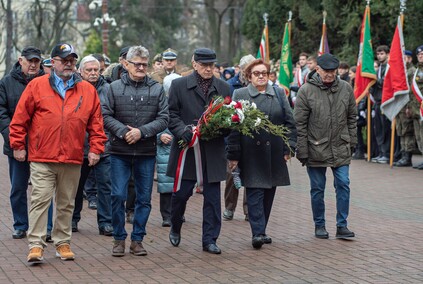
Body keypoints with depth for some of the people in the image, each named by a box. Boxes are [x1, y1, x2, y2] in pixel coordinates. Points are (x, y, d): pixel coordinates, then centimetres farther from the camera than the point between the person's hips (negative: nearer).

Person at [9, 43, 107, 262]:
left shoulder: (88, 90, 9)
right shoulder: (37, 86, 2)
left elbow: (96, 122, 12)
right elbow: (20, 119, 4)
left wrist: (95, 148, 5)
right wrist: (18, 145, 2)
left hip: (73, 160, 3)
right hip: (42, 159, -2)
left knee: (66, 203, 11)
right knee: (40, 200, -6)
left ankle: (62, 242, 21)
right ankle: (36, 245, -4)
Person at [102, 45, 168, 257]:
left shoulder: (156, 89, 4)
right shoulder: (115, 88, 1)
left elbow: (163, 119, -1)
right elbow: (106, 116, -2)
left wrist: (142, 131, -13)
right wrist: (123, 132, -15)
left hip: (146, 152, 2)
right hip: (120, 152, -1)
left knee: (144, 198, 6)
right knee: (118, 196, -2)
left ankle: (137, 239, 17)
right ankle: (119, 239, 11)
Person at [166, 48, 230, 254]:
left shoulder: (223, 88, 9)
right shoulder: (179, 85, 2)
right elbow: (172, 114, -1)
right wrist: (183, 131, -18)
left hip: (213, 150, 2)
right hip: (187, 147, -2)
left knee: (212, 196, 2)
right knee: (182, 192, 2)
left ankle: (209, 239, 10)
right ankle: (175, 228, 28)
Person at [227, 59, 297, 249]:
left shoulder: (279, 94, 12)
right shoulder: (240, 95, 3)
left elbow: (289, 122, 10)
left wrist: (289, 147, 0)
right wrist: (233, 155, -7)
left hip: (274, 153, 3)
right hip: (251, 153, -3)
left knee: (269, 192, 7)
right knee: (255, 193, -9)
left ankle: (261, 230, 17)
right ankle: (257, 233, -13)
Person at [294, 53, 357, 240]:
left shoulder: (346, 89, 3)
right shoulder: (306, 91, -7)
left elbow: (352, 118, 13)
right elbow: (300, 123, -6)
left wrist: (352, 142, 8)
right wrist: (302, 151, -8)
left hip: (341, 149, 2)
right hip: (316, 149, -2)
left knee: (343, 185, -1)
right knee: (317, 189, 6)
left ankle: (342, 225, 7)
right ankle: (319, 225, 19)